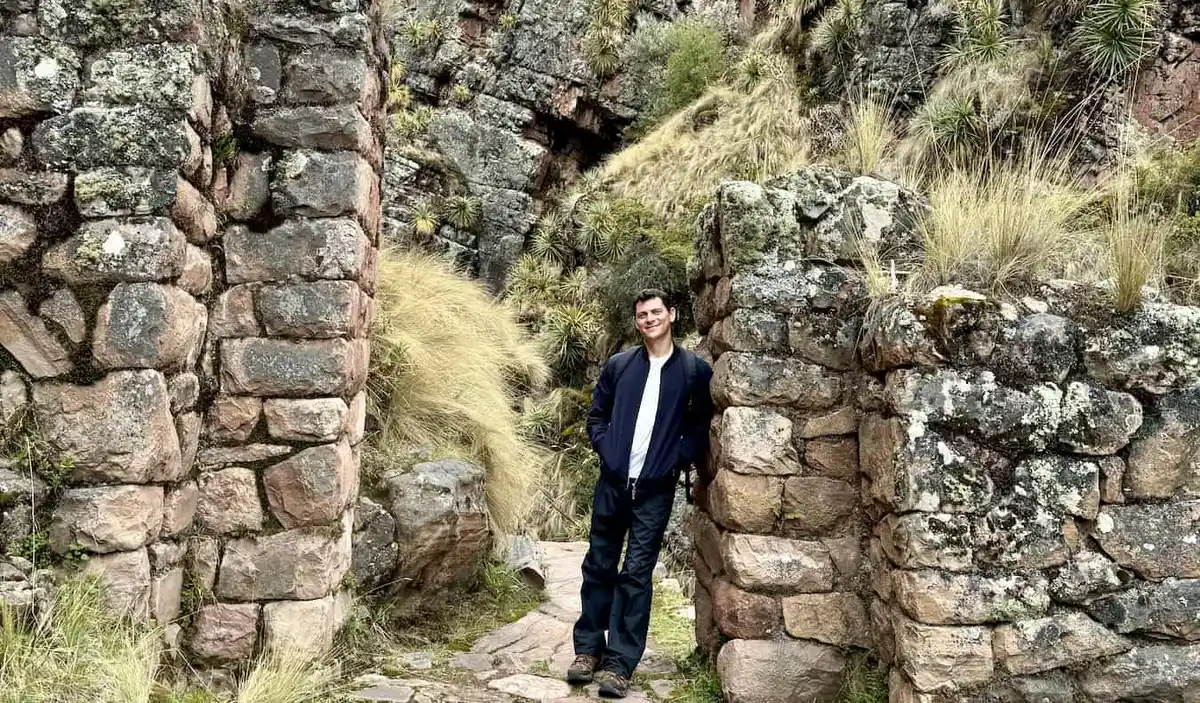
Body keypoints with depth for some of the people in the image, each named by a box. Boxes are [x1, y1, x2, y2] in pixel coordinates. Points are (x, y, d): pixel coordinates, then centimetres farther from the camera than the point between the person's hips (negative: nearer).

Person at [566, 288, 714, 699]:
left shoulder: (694, 370, 0)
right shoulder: (619, 365, 6)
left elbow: (703, 425, 3)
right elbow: (596, 415, 13)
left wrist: (677, 459, -9)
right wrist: (606, 451, -1)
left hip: (656, 490, -2)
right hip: (612, 483, 2)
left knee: (636, 575, -1)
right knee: (599, 567, 8)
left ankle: (619, 664, 4)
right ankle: (588, 649, 20)